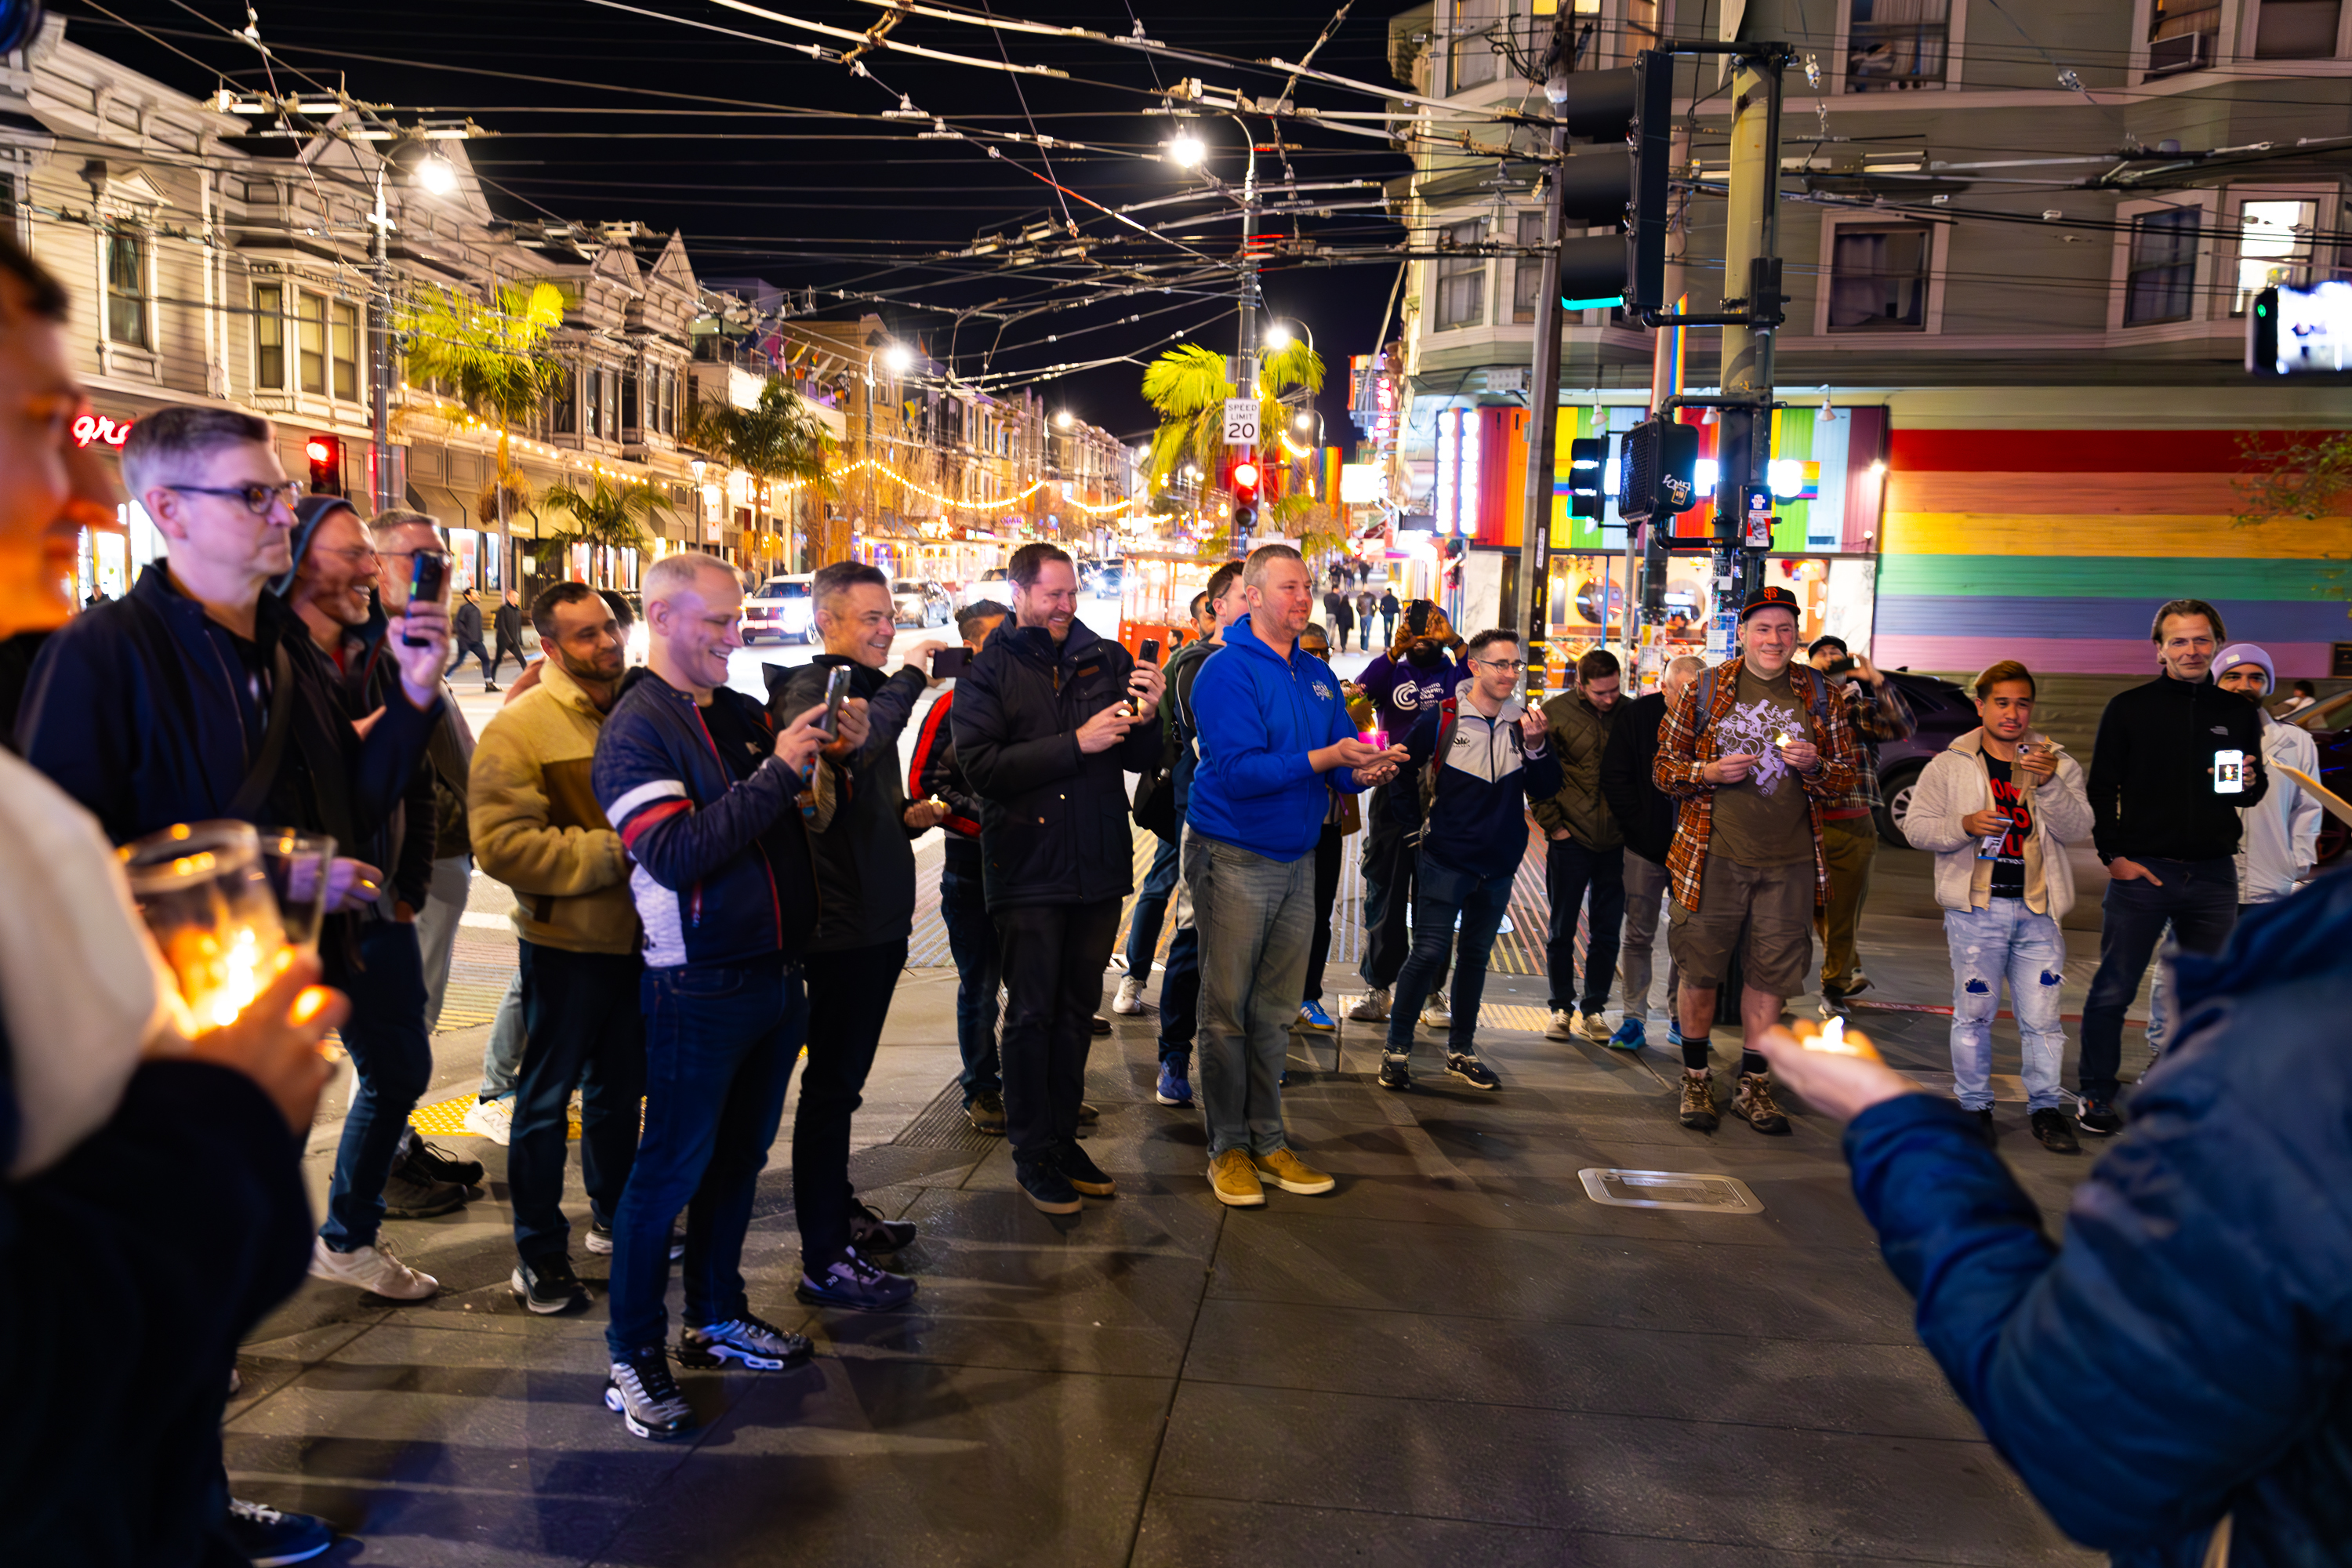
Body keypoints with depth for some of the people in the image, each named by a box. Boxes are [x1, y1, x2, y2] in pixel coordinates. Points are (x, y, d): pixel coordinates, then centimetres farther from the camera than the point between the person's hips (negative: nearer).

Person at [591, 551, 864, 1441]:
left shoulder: (742, 714, 10)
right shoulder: (635, 730, -12)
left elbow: (787, 823, 18)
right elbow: (675, 856, -24)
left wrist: (831, 753, 0)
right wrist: (777, 773, -24)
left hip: (775, 975, 8)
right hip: (699, 990, -7)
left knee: (740, 1154, 18)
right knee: (672, 1169, 1)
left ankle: (717, 1316, 34)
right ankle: (633, 1359, 14)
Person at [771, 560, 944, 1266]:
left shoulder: (868, 689, 16)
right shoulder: (808, 689, -13)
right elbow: (849, 746, -37)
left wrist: (908, 818, 7)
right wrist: (909, 678, -27)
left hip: (879, 915, 9)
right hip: (841, 920, -9)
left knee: (844, 1076, 20)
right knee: (831, 1082, -2)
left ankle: (839, 1212, 34)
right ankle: (824, 1262, 6)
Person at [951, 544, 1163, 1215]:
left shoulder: (1106, 660, 5)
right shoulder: (989, 671, -3)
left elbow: (1140, 761, 6)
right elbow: (981, 766, -15)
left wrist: (1146, 719, -15)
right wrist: (1075, 743, -19)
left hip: (1099, 864, 4)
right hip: (1028, 869, -3)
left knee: (1078, 1009, 13)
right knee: (1032, 1012, 4)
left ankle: (1063, 1139, 26)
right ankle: (1032, 1153, 16)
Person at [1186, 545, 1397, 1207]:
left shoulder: (1318, 676, 11)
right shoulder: (1227, 670, -11)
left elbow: (1345, 760, 11)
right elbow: (1236, 768, -22)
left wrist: (1367, 769, -13)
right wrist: (1327, 758, -26)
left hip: (1296, 858, 7)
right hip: (1233, 859, -6)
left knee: (1275, 1010, 12)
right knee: (1227, 1008, 1)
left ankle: (1267, 1140, 21)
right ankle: (1228, 1148, 12)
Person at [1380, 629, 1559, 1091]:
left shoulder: (1524, 722, 2)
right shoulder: (1442, 719, -8)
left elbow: (1545, 792, 0)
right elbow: (1401, 769, 2)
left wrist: (1536, 746, -15)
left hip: (1499, 863, 4)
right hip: (1446, 859, -4)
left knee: (1476, 956, 14)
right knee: (1428, 953, -7)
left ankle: (1461, 1051, 26)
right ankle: (1397, 1049, 6)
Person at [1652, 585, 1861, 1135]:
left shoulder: (1817, 695, 7)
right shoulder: (1706, 689, 2)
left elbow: (1848, 776, 11)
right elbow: (1663, 766, 5)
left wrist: (1815, 765, -10)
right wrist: (1711, 772, -14)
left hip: (1789, 863, 2)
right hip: (1714, 857, -1)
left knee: (1769, 975, 6)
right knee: (1699, 971, 4)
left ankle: (1754, 1088, 20)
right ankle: (1696, 1080, 22)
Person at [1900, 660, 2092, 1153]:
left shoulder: (2059, 764, 10)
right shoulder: (1950, 766, 6)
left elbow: (2078, 829, -1)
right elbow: (1915, 826, 3)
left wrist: (2049, 784, -16)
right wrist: (1965, 825, -14)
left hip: (2038, 910, 1)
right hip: (1976, 908, -1)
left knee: (2042, 1016, 3)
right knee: (1974, 1013, 4)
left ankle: (2045, 1107, 18)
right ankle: (1974, 1105, 18)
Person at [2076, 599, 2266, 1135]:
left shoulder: (2239, 713, 10)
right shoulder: (2129, 708, 0)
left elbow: (2255, 791, 18)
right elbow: (2101, 789, 0)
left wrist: (2251, 783, -5)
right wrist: (2114, 856, -8)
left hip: (2214, 876, 3)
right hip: (2141, 871, -3)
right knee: (2113, 991, 0)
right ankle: (2096, 1094, 12)